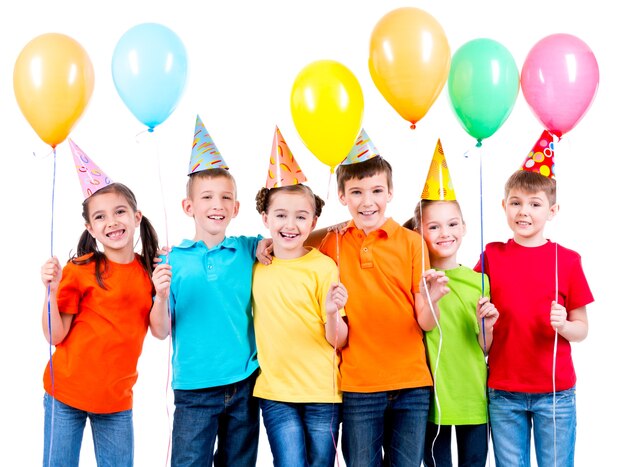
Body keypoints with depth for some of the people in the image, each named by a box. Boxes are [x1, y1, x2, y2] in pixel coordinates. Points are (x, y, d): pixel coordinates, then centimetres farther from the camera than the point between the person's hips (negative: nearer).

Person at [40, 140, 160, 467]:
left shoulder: (149, 270, 1)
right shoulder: (80, 270, -9)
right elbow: (55, 336, -9)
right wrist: (51, 290, -23)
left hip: (117, 399, 3)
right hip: (66, 393, -2)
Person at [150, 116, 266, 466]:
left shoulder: (249, 250, 2)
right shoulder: (173, 260, -1)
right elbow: (162, 332, -1)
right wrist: (162, 296, -19)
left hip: (244, 384, 2)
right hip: (194, 388, -2)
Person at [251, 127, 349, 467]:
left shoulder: (323, 266, -5)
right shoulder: (255, 266, 4)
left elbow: (338, 341, -5)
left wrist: (333, 313, -25)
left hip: (321, 390, -1)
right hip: (275, 390, 2)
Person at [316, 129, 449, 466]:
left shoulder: (410, 242, 0)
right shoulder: (331, 244, 1)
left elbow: (425, 324, -4)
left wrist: (430, 300, -23)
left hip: (411, 383, 0)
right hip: (358, 385, 0)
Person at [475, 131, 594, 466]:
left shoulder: (567, 260, -1)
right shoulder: (492, 256, 2)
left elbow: (581, 329, 3)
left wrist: (563, 325, -17)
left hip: (556, 392, -1)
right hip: (503, 393, 1)